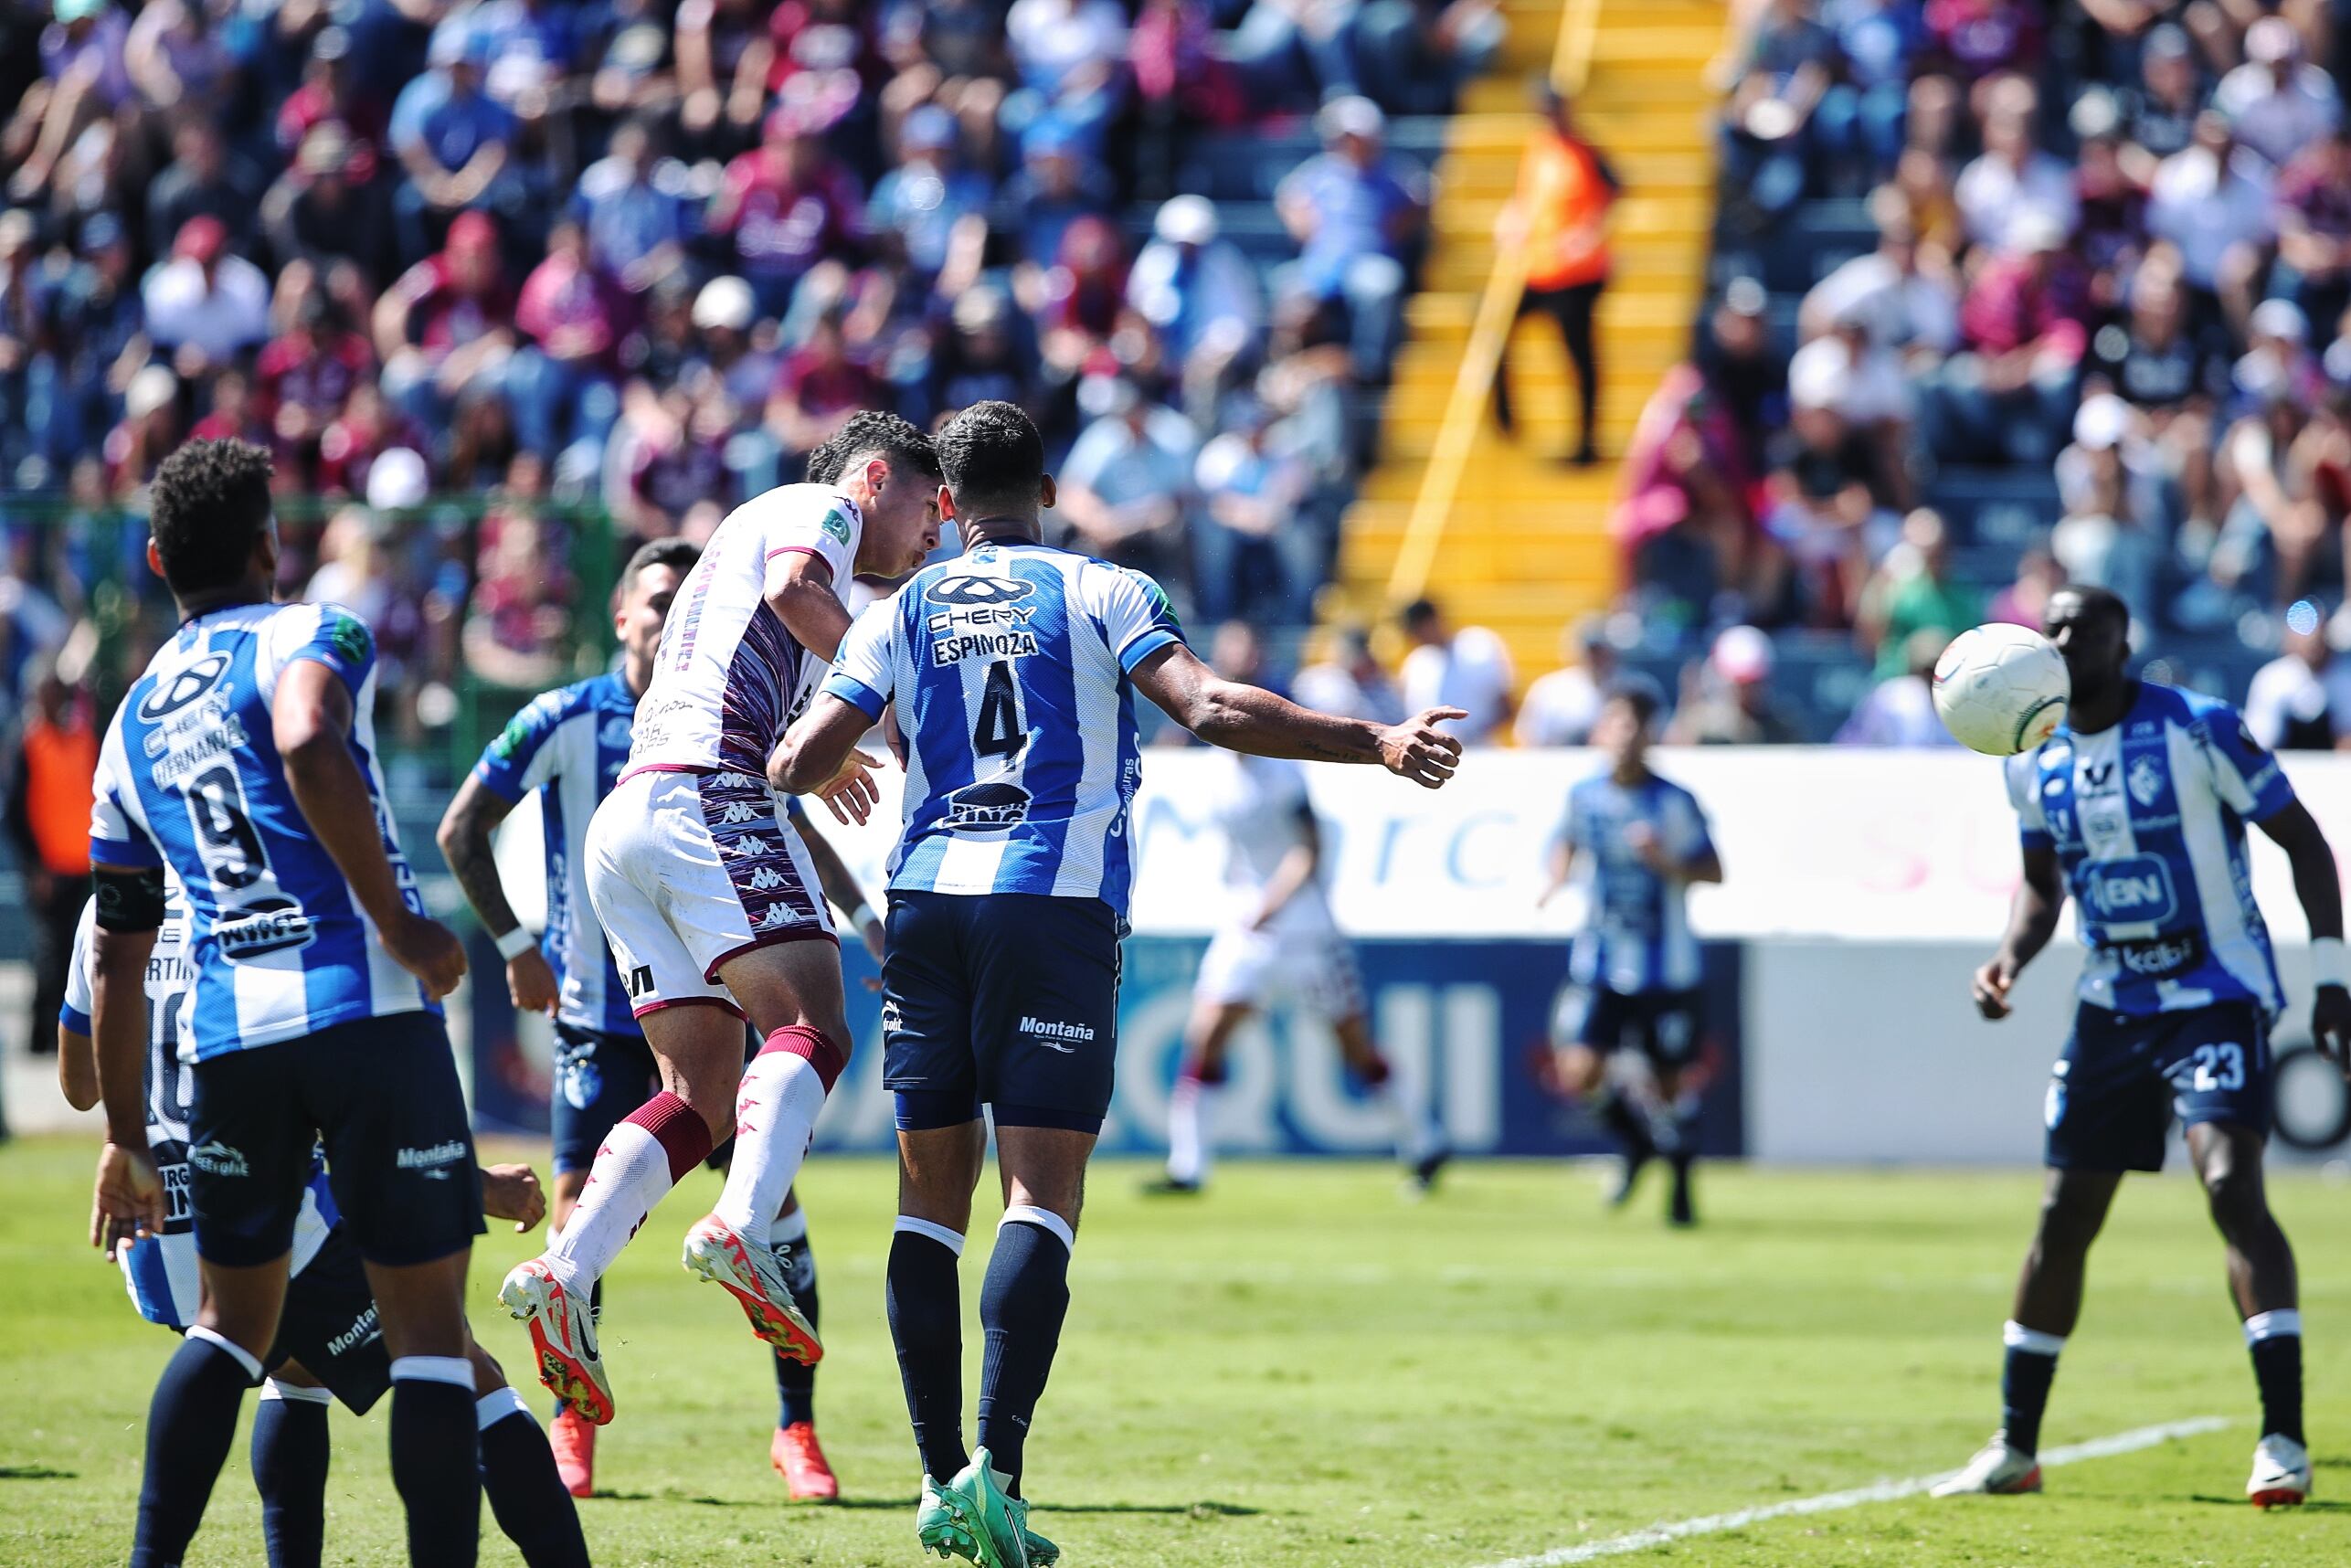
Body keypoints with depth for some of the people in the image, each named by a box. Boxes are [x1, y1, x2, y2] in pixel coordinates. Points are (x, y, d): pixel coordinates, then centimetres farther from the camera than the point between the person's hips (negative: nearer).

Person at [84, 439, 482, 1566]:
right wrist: (397, 922, -17)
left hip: (229, 1039, 5)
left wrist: (124, 1136, 28)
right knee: (427, 1319, -1)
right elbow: (310, 750, -23)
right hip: (368, 1009, -5)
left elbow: (117, 955, 22)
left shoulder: (133, 722, 20)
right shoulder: (308, 636, 2)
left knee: (232, 1319, 19)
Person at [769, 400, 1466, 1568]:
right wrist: (1380, 745, -7)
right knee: (1041, 1198, -6)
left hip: (927, 902, 3)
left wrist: (839, 767, 31)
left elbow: (798, 763, 6)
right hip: (1058, 903, -3)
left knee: (932, 1196, 9)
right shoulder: (1101, 594, 5)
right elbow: (1211, 709, -9)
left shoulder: (900, 614, 12)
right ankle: (995, 1468, -20)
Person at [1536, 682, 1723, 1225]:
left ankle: (1681, 1186, 29)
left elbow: (1713, 871, -6)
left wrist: (1667, 862, -23)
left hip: (1667, 969, -2)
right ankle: (1636, 1137, 18)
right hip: (1598, 962, 2)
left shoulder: (1675, 802, -9)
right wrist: (1556, 881, 1)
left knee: (1672, 1080, 6)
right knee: (1579, 1074, -13)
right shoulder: (1583, 796, -1)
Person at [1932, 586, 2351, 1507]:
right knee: (2065, 1216, 8)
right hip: (2112, 1008, 6)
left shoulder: (2198, 730, -13)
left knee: (2232, 1185, -23)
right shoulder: (2035, 763, 4)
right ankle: (2014, 1447, 21)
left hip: (2218, 997, -6)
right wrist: (2010, 959, -1)